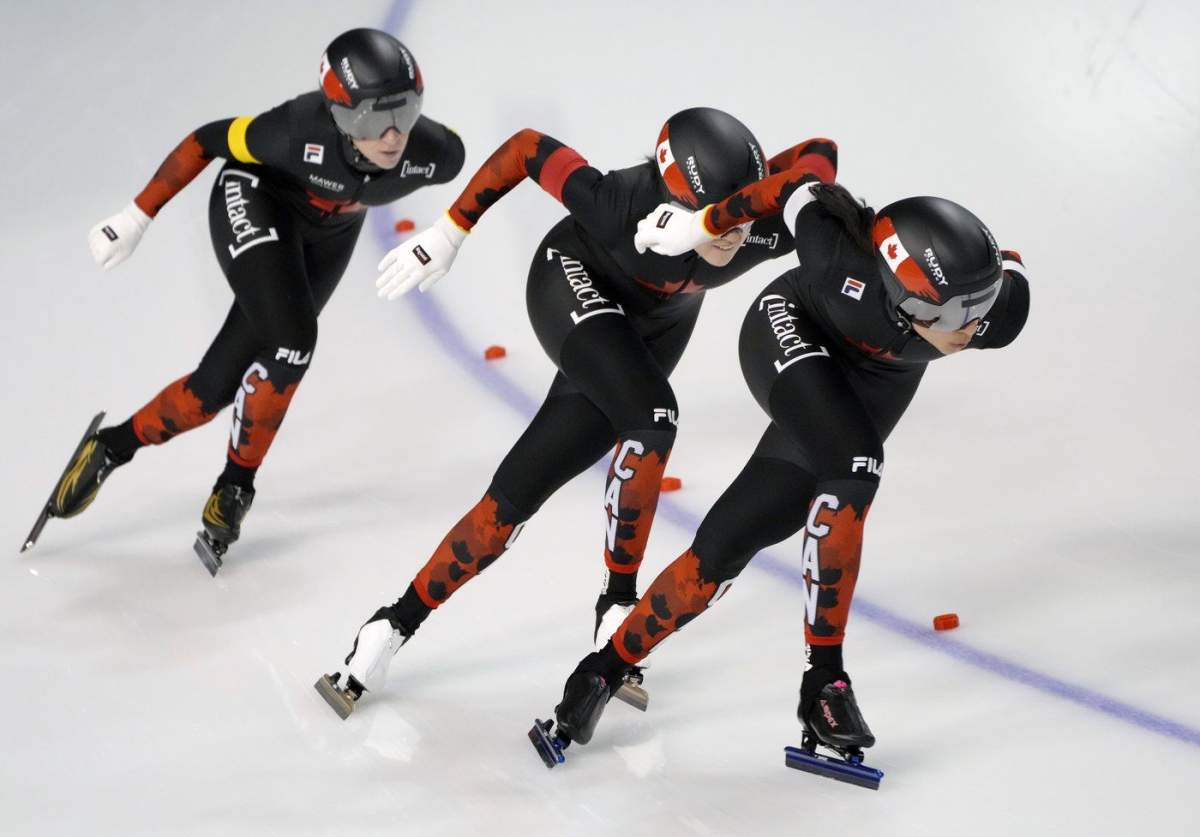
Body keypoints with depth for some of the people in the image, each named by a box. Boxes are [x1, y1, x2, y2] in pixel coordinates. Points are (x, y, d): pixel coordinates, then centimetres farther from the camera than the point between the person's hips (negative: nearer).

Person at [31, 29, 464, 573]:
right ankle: (236, 484, -3)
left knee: (218, 387, -2)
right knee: (291, 341, -25)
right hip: (255, 202, -4)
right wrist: (138, 217, -16)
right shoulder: (303, 130, -37)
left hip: (326, 238, 4)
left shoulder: (436, 152, -30)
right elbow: (208, 141, -21)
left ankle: (113, 447, 21)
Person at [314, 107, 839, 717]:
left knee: (521, 488, -3)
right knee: (650, 415, -30)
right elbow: (527, 148, -25)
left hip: (659, 320, 4)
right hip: (575, 281, -4)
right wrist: (448, 233, -17)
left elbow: (818, 151, -22)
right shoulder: (623, 205, -39)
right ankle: (618, 602, -11)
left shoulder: (773, 226, -34)